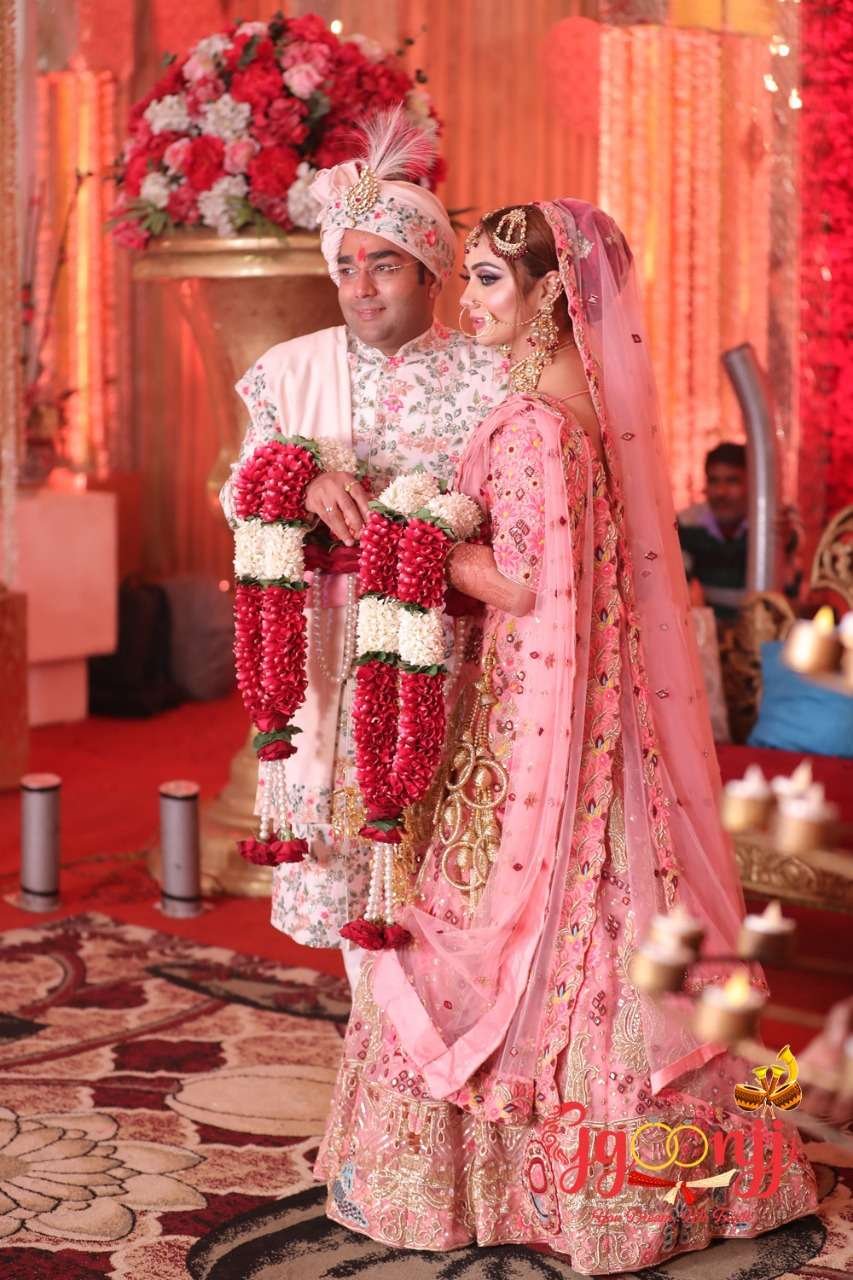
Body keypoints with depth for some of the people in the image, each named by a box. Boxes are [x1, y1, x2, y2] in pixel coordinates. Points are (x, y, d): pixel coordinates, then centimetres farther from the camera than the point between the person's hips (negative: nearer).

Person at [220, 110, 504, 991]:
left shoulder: (486, 376, -2)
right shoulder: (291, 371, 8)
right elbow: (240, 494, 6)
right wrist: (308, 485, -15)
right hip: (332, 658, 3)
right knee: (347, 852, 7)